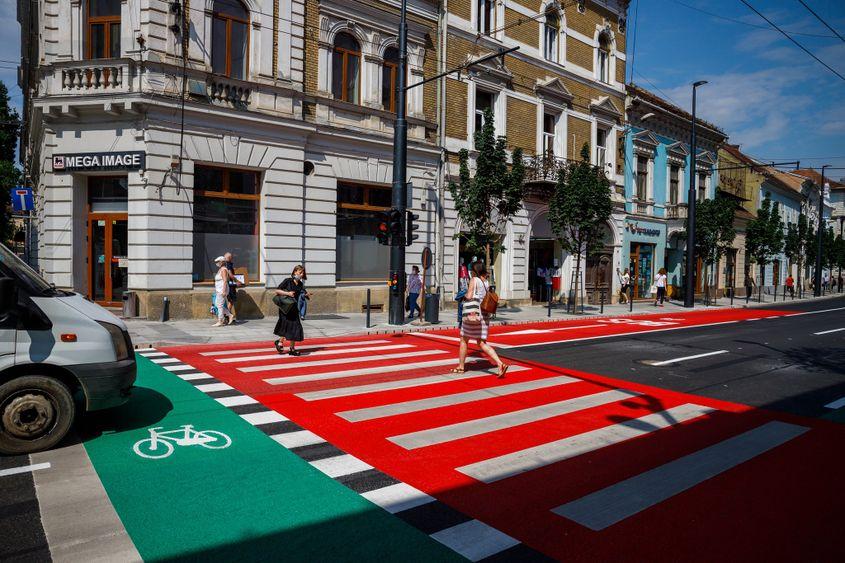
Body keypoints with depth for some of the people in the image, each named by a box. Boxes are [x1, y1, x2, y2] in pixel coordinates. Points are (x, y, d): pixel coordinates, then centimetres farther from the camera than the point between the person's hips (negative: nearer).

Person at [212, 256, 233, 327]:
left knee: (220, 305, -7)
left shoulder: (223, 270, -14)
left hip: (222, 290, -10)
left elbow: (225, 281, -20)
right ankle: (229, 315, 15)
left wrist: (224, 291, -25)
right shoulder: (220, 269, 17)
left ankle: (220, 322, -2)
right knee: (217, 304, 12)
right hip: (219, 290, 10)